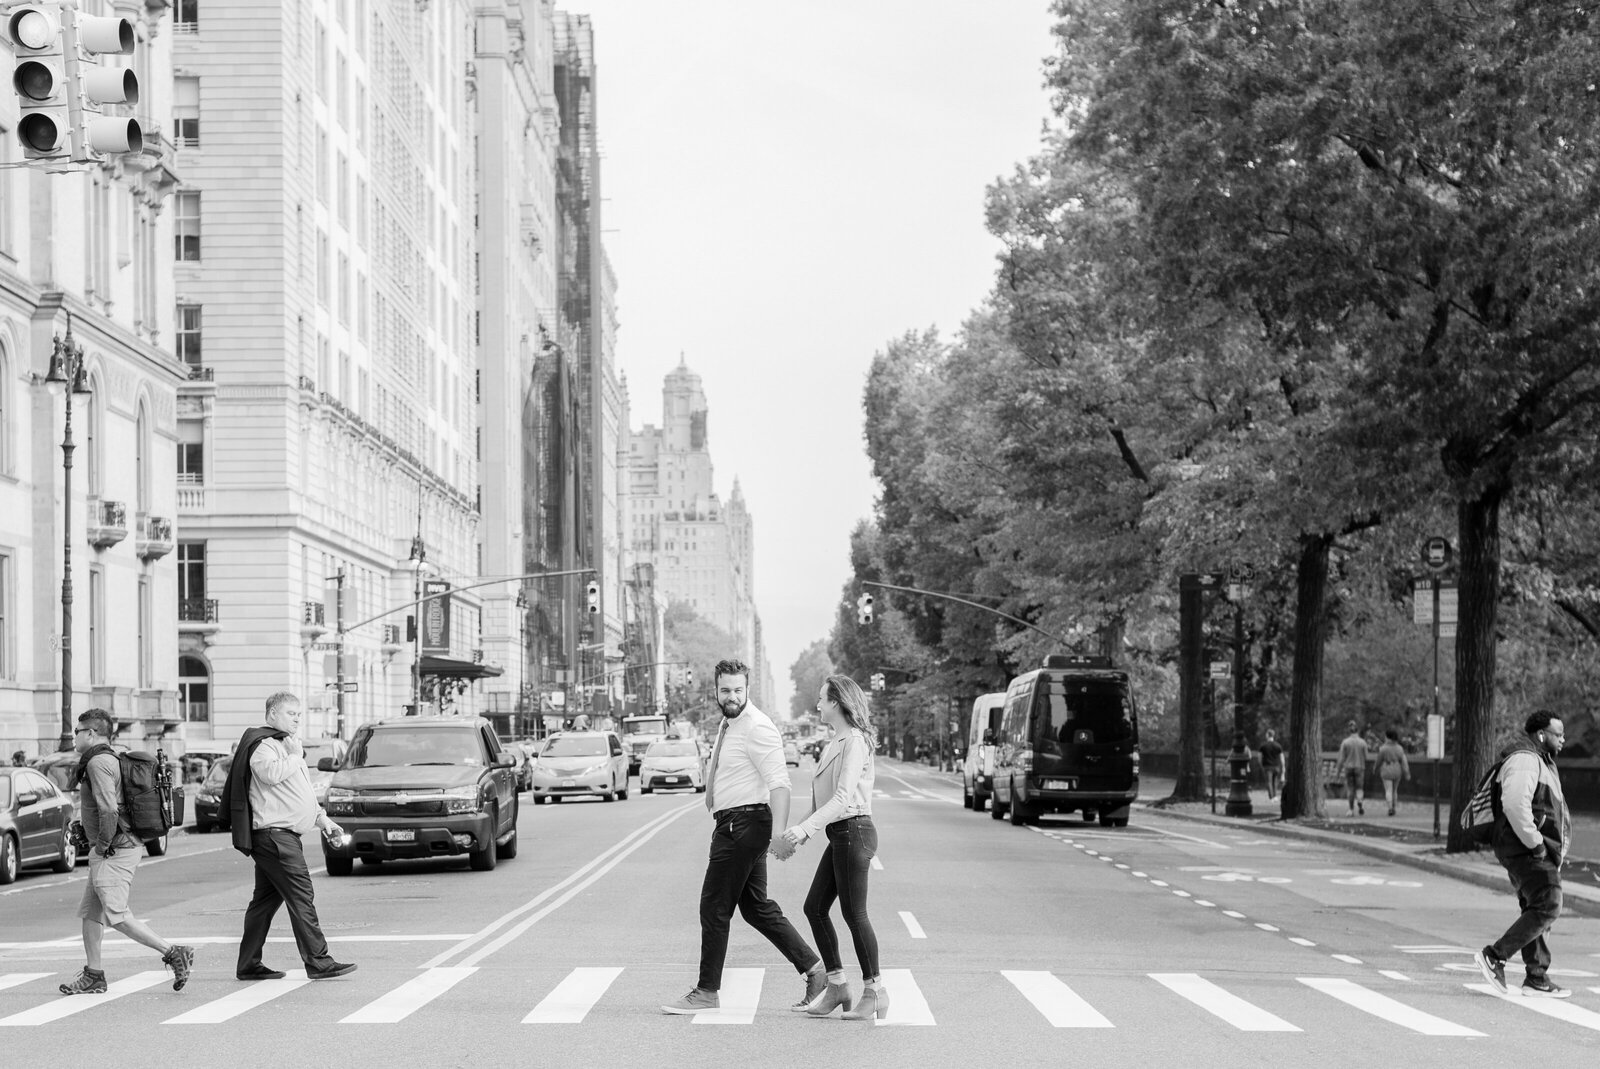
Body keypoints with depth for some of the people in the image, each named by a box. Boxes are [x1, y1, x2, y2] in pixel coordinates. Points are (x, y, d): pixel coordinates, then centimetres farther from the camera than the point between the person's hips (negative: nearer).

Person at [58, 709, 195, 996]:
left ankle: (174, 953, -13)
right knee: (90, 912, 13)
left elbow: (108, 809, -26)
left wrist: (102, 845, -16)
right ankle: (93, 976, 17)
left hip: (114, 851, -10)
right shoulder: (112, 759, 18)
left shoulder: (98, 762, -15)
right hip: (123, 846, 10)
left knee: (117, 915, -11)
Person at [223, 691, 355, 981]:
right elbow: (271, 773, -30)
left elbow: (300, 792, 32)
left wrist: (322, 819, 24)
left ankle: (249, 965, 16)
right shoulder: (263, 745, -9)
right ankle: (318, 962, -14)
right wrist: (295, 755, -14)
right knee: (301, 898, -12)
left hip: (283, 835, 11)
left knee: (266, 900, 12)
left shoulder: (285, 745, 25)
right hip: (274, 834, -11)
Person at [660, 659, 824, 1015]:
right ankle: (814, 969, 15)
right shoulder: (729, 725, 15)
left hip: (745, 823, -10)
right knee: (756, 907, 13)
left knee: (714, 907, -4)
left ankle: (707, 992, 5)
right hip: (730, 823, 10)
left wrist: (779, 834, -32)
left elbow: (778, 782, -23)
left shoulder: (757, 728, -15)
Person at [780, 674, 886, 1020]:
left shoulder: (854, 742, -14)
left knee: (854, 913, -5)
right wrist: (797, 835, 16)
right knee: (815, 907, 8)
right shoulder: (834, 744, 17)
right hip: (839, 835, 10)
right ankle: (837, 985, 13)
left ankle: (874, 991, 4)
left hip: (853, 831, -10)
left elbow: (843, 797, -23)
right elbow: (824, 799, 21)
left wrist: (805, 828, -29)